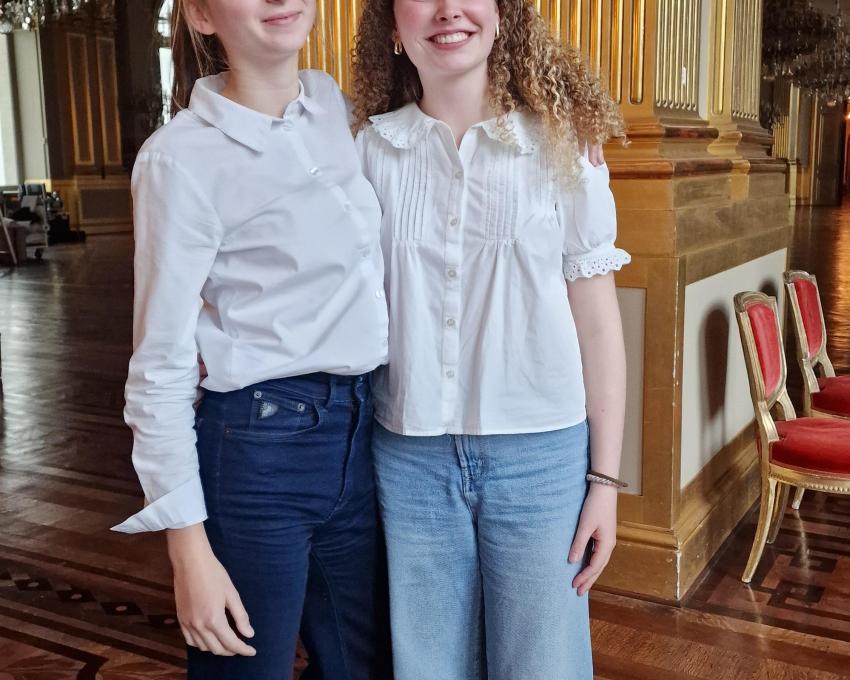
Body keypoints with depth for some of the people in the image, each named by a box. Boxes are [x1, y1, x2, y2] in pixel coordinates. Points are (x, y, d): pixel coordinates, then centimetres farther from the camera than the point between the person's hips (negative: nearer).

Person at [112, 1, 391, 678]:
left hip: (361, 439, 6)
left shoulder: (336, 102, 5)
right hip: (260, 450, -6)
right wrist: (189, 551, -12)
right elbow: (160, 369, -11)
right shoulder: (184, 157, -14)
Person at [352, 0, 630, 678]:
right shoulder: (367, 151, 1)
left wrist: (605, 477, -1)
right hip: (409, 457, 1)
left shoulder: (559, 146, -2)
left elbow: (597, 320, 0)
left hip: (541, 455, -1)